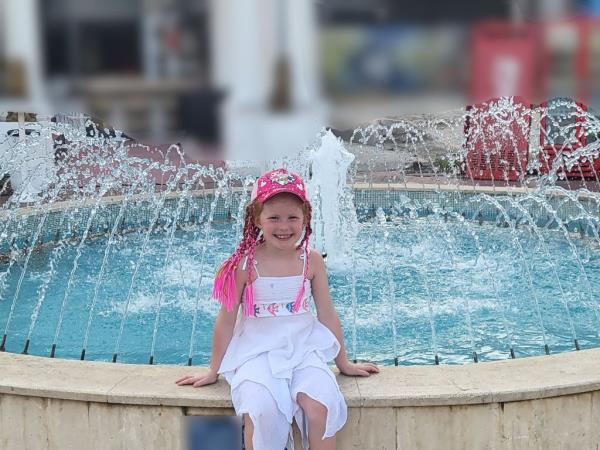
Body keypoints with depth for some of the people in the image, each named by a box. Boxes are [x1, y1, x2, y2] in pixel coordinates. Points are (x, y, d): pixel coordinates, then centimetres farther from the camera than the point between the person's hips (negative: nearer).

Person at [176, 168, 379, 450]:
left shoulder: (312, 261, 0)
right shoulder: (245, 264, -8)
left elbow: (327, 314, 10)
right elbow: (227, 320, 1)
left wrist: (344, 364, 16)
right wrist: (214, 371, 9)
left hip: (304, 349, 2)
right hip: (258, 352, -2)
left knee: (319, 405, -27)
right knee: (259, 411, -31)